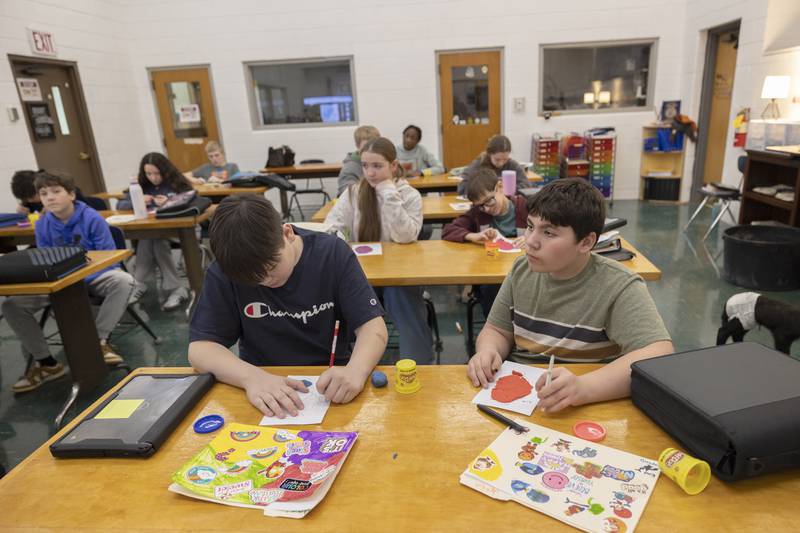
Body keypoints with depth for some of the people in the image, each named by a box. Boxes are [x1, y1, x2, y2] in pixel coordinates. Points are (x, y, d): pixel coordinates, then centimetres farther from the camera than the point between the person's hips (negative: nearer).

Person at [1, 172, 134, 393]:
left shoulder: (92, 218, -14)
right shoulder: (42, 225, -2)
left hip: (94, 277, -4)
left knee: (123, 280, -36)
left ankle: (100, 340, -21)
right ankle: (46, 362, -5)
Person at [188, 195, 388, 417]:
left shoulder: (334, 253, -10)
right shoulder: (226, 271, -10)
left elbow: (372, 326, -13)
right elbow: (200, 348, -11)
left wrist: (355, 371, -33)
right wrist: (251, 377, -30)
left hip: (330, 386, 0)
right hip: (263, 390, 1)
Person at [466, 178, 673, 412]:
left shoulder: (619, 287, -13)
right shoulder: (521, 270, 3)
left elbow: (660, 356, -23)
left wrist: (582, 388, -36)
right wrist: (487, 352, -11)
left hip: (585, 410, -3)